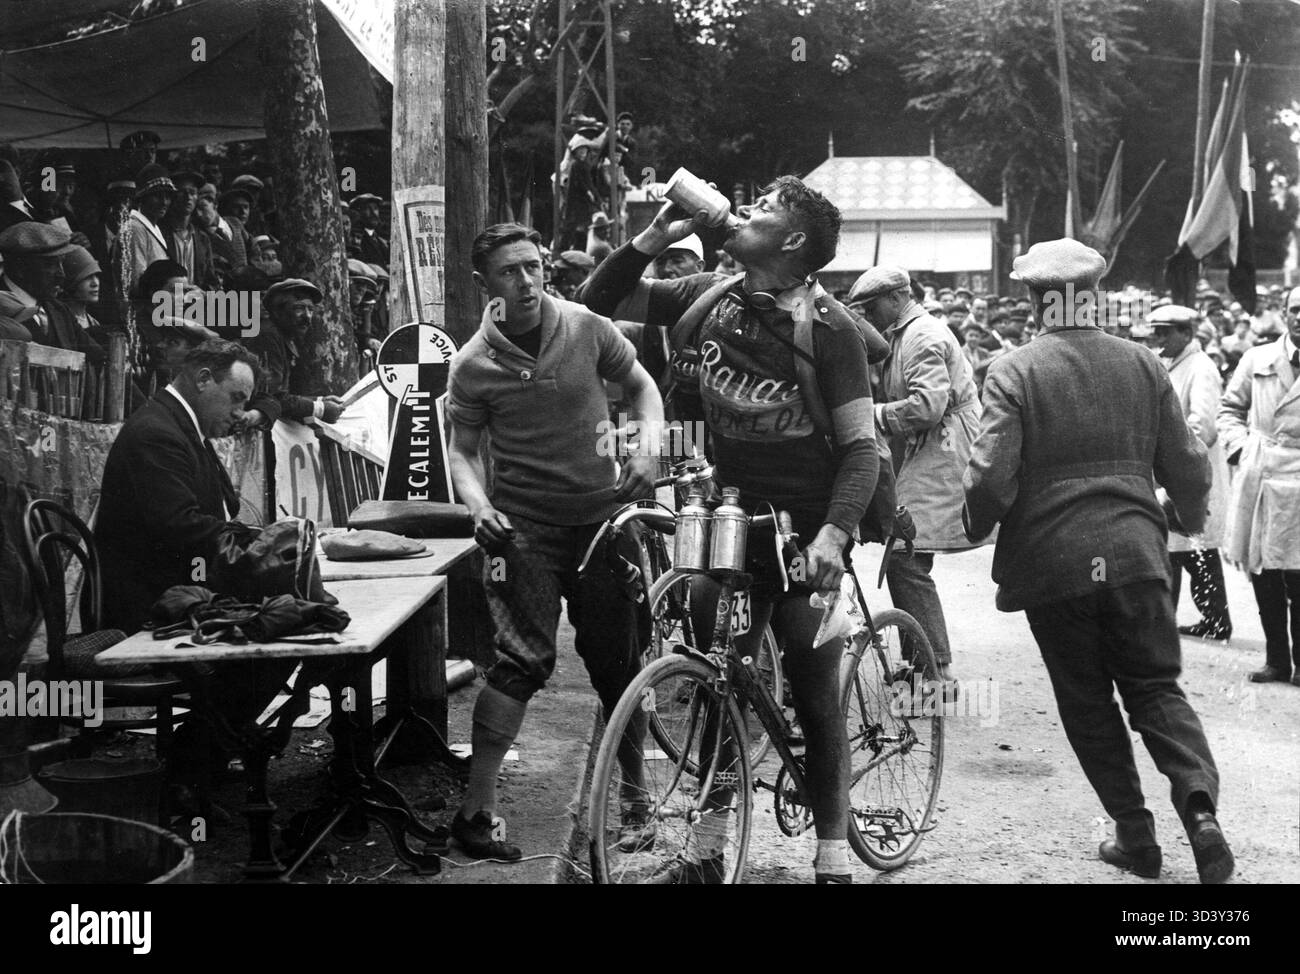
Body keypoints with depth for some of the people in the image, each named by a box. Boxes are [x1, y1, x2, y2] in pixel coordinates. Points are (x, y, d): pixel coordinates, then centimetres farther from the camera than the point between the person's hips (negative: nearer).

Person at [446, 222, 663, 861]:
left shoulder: (587, 328, -3)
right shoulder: (473, 364, -5)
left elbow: (641, 385, 11)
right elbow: (462, 451, 3)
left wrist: (648, 450, -5)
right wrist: (479, 505, -16)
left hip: (601, 515, 2)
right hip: (524, 526, -2)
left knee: (616, 663, 7)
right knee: (524, 660, -13)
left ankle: (636, 799, 24)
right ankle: (476, 811, -5)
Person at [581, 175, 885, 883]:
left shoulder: (828, 326, -12)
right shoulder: (709, 299, 2)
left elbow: (861, 445, -14)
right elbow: (602, 301, 8)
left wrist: (833, 533, -27)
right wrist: (658, 235, -5)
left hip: (805, 530, -4)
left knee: (814, 699, 3)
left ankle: (832, 860, 16)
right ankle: (704, 850, 20)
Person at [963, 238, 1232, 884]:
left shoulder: (1013, 372, -7)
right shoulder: (1143, 364, 4)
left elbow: (992, 478, -14)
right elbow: (1186, 466, 7)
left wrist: (975, 527, 6)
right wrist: (1190, 517, 27)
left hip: (1053, 563, -2)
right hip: (1137, 556, 3)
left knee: (1087, 703, 12)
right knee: (1156, 688, 14)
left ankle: (1135, 834, 15)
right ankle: (1199, 803, -8)